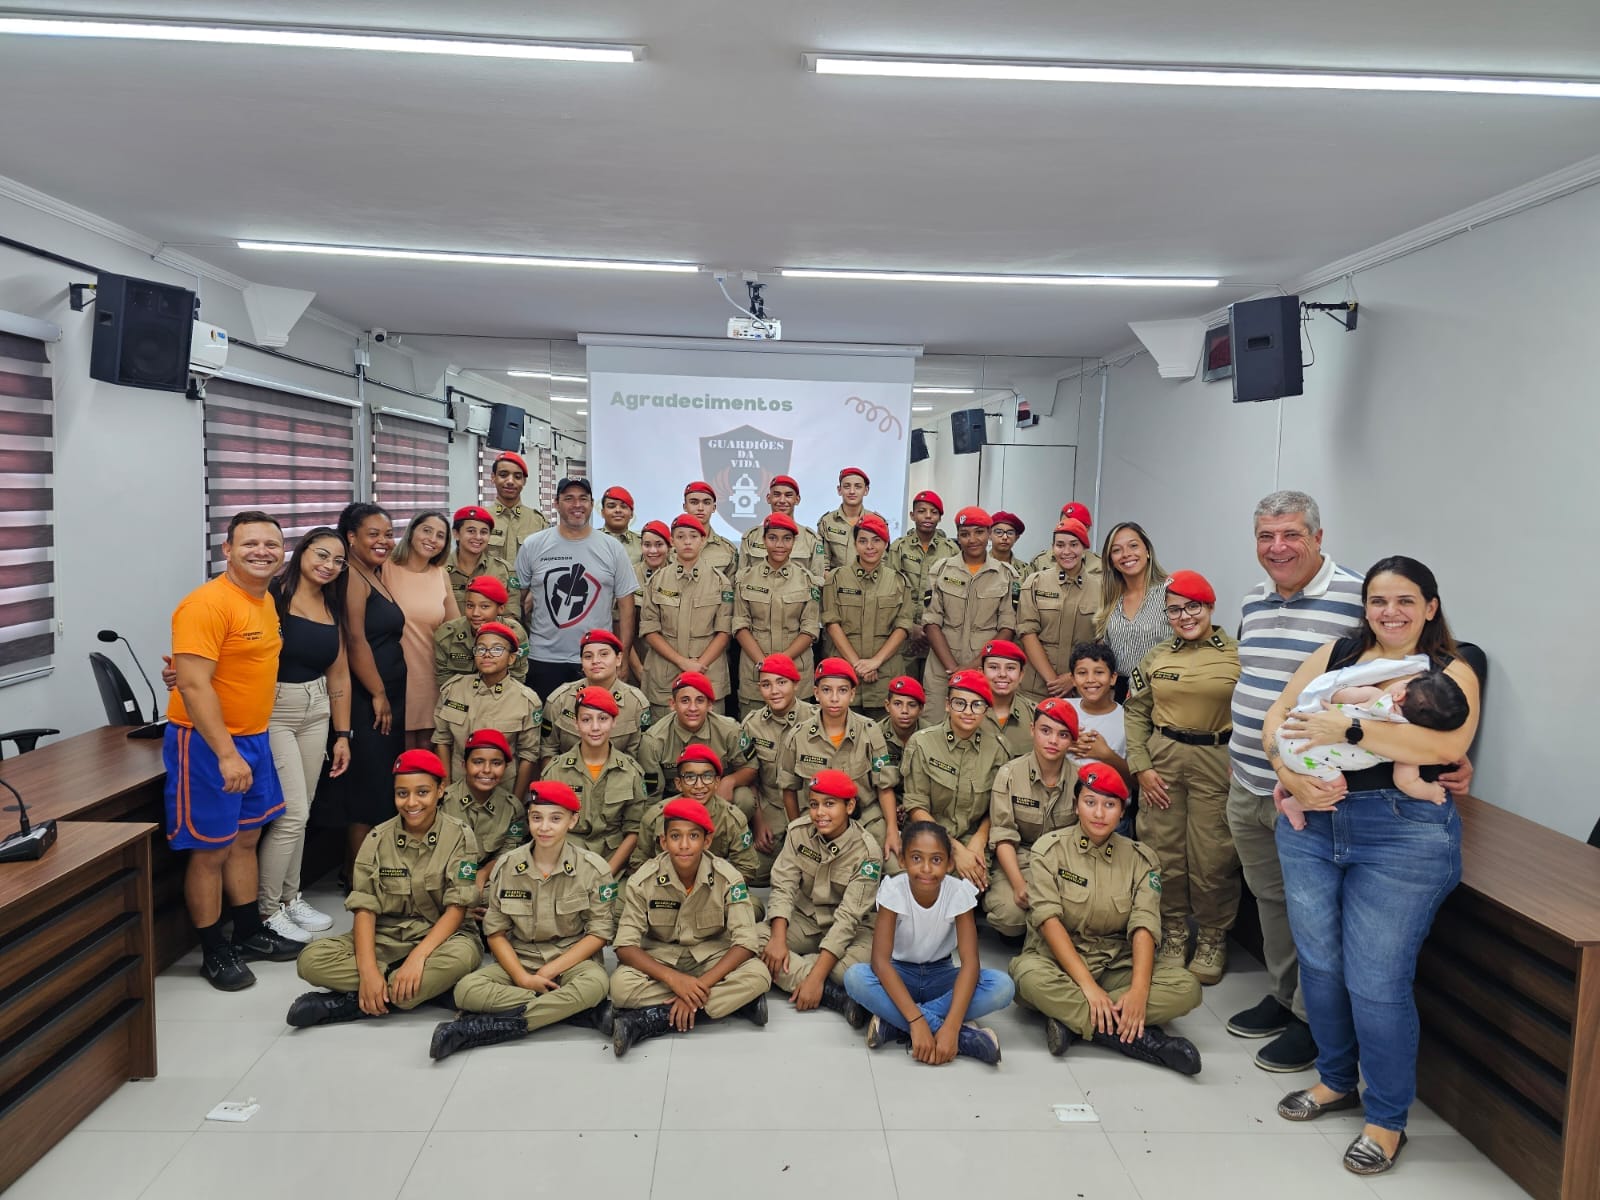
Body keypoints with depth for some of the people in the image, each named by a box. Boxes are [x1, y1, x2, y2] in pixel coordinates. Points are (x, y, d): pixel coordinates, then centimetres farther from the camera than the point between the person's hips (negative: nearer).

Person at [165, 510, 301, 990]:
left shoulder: (266, 601, 9)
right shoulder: (207, 604, -19)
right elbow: (194, 685, -23)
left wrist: (251, 742, 15)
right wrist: (226, 754, -25)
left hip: (253, 737, 9)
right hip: (206, 742, -9)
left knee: (246, 838, 18)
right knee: (210, 850, 3)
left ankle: (250, 932, 32)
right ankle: (214, 951, 17)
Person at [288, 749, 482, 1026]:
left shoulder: (459, 837, -8)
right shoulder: (377, 839, -1)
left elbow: (457, 909, -12)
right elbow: (364, 909, -7)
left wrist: (418, 956, -27)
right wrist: (368, 970, -23)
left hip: (439, 936, -2)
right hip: (383, 938, 3)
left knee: (462, 955, -37)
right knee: (311, 960, -22)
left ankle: (350, 1003, -24)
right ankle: (429, 987, -21)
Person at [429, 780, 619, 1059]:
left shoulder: (593, 868, -7)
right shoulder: (506, 867, -1)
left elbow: (600, 932, -7)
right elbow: (496, 931, 1)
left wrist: (550, 971, -15)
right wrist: (522, 977, -15)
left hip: (573, 960, -2)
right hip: (519, 959, 3)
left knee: (595, 983, -37)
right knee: (467, 990, -27)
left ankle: (475, 1030, -33)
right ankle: (587, 1011, -27)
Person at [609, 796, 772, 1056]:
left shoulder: (728, 878, -17)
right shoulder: (644, 881, -15)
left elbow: (745, 942, -20)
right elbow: (625, 945, -18)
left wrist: (700, 985, -32)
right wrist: (673, 979, -32)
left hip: (712, 958, 1)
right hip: (659, 960, 0)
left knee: (759, 975, -30)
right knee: (621, 985, -31)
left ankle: (648, 1020, -27)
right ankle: (731, 1002, -24)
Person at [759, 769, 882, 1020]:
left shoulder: (867, 851, -19)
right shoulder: (798, 831, -8)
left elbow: (848, 916, -23)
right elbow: (783, 886, -10)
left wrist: (816, 976, -30)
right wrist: (778, 939, -28)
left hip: (848, 929, -3)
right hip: (804, 919, 4)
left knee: (857, 966, -37)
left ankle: (788, 973, -14)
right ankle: (839, 997, -26)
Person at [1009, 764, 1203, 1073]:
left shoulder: (1141, 859, 3)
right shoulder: (1050, 849, -4)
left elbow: (1144, 926, -9)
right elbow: (1049, 919, -15)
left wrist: (1139, 991, -26)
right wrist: (1087, 985, -26)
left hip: (1117, 964, 3)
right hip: (1057, 959, -2)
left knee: (1186, 987, -23)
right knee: (1030, 976, -37)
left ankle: (1071, 1019, -27)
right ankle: (1137, 1036, -28)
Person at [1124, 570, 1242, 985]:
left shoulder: (1238, 655, -2)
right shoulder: (1156, 658, 8)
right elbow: (1135, 712, 10)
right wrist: (1141, 766, 2)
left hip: (1219, 763, -3)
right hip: (1163, 760, 3)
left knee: (1213, 856, 1)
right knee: (1164, 851, 8)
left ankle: (1213, 939, 21)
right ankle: (1174, 932, 25)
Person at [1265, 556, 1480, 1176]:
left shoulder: (1451, 673, -1)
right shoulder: (1336, 653, 8)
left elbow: (1447, 744, -20)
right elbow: (1276, 718, 4)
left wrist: (1347, 727, -26)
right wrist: (1290, 773, -14)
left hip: (1401, 837, -4)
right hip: (1312, 824, 4)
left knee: (1376, 981, -1)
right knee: (1319, 963, 14)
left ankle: (1387, 1119, 20)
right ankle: (1336, 1080, 36)